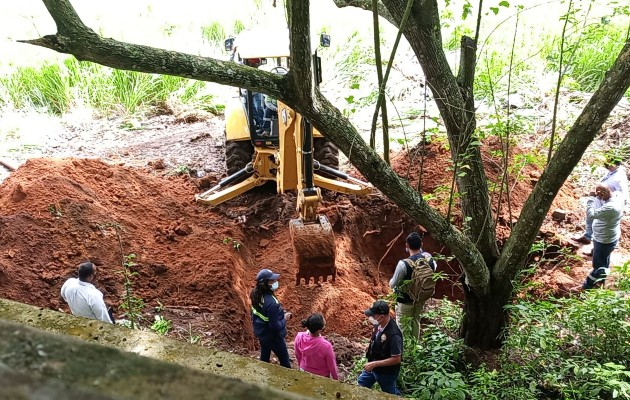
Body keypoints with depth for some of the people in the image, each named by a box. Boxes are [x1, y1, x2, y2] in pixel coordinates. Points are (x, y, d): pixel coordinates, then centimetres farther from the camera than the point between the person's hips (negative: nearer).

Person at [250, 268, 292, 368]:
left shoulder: (256, 294, -10)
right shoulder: (271, 303, -36)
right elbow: (275, 326, -31)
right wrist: (285, 319, -13)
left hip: (261, 332, 8)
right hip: (272, 336, -8)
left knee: (264, 358, 26)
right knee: (284, 360, 14)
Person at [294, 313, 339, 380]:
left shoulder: (299, 337, -27)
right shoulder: (326, 346, -39)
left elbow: (298, 356, -6)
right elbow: (331, 366, -20)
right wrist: (336, 379, -1)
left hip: (304, 372, 3)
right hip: (321, 376, -3)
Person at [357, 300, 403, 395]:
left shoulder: (393, 335, -38)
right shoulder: (379, 324, -13)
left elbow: (396, 359, -31)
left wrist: (374, 364, -30)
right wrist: (371, 346, -3)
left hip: (387, 373, -7)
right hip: (373, 366, 7)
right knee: (361, 386, 25)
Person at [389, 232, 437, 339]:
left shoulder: (403, 264, -31)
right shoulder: (428, 258, -15)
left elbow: (392, 284, -19)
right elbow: (434, 267, 11)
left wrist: (391, 281, 5)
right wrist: (421, 251, 3)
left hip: (405, 300, -5)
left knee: (402, 325, 13)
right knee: (416, 321, 25)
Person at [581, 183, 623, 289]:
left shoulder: (611, 207, -39)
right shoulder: (617, 195, -11)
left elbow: (591, 215, -36)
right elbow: (600, 208, 2)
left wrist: (591, 199, -31)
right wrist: (597, 197, -16)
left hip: (604, 240, -9)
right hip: (607, 237, 9)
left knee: (598, 264, 12)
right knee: (604, 260, 30)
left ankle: (588, 285, 31)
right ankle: (601, 279, 51)